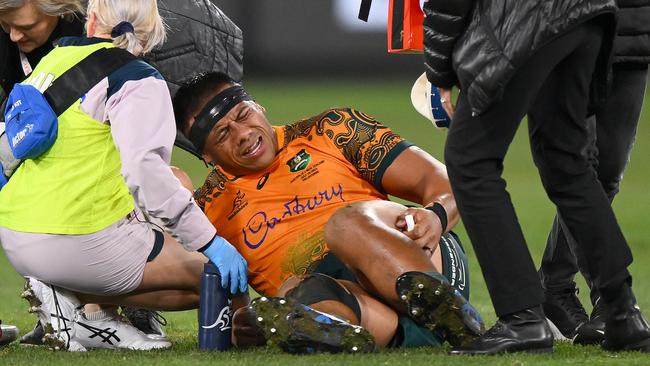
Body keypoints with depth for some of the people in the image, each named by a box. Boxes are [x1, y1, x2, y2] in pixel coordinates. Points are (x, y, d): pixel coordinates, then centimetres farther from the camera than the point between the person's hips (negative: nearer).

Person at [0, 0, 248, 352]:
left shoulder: (55, 57, 15)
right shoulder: (139, 81, -7)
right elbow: (144, 170, -20)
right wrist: (210, 243, -17)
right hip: (81, 244, -8)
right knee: (217, 278, 4)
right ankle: (71, 299, -5)